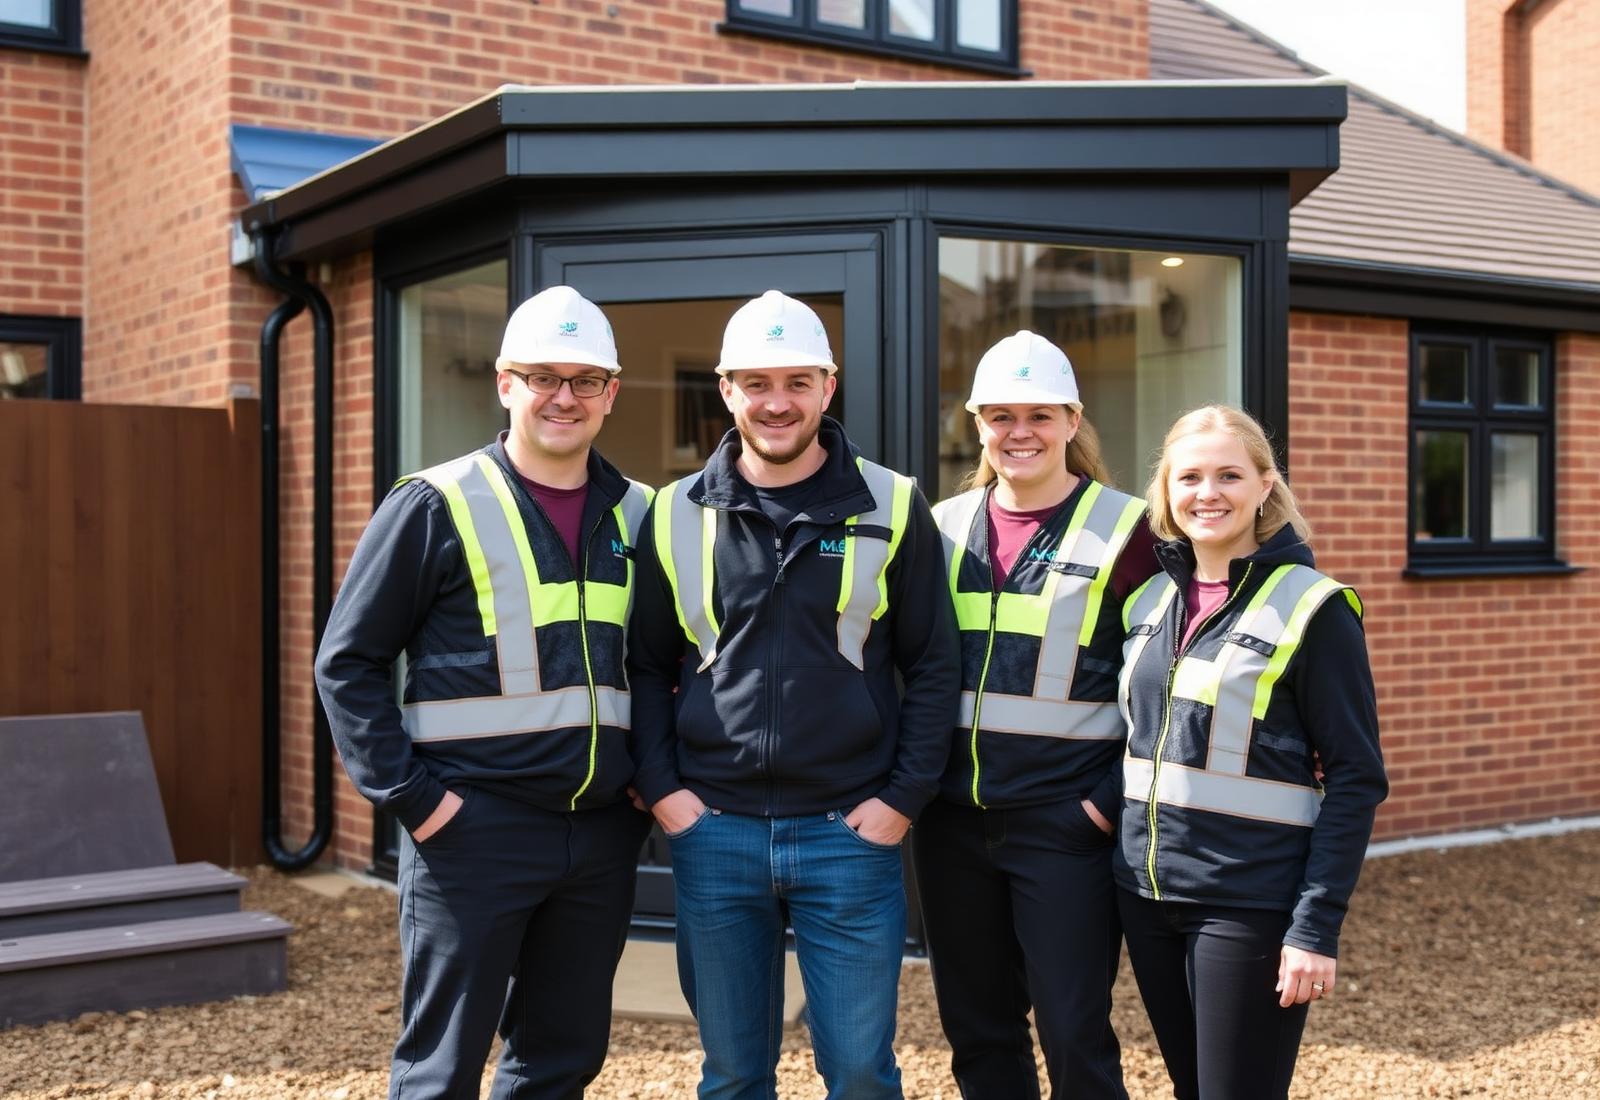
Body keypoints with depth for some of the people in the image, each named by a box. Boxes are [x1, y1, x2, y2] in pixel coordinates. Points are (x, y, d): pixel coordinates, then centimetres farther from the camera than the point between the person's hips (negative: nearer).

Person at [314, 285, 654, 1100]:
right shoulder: (437, 507, -5)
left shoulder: (636, 516, 9)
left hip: (602, 834, 5)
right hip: (474, 829, -4)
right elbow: (348, 662, -5)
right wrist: (409, 796, -11)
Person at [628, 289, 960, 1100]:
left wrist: (905, 796, -5)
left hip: (850, 832, -1)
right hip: (712, 831, 2)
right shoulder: (676, 516, 5)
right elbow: (645, 666, 9)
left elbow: (933, 666, 2)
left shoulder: (892, 508, 0)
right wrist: (661, 788, -1)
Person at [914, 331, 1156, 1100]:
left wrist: (1114, 799, -11)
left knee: (1074, 1035, -1)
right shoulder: (944, 529, 9)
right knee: (976, 1034, 12)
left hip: (1065, 822, -4)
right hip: (953, 821, 5)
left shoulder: (1123, 529, -3)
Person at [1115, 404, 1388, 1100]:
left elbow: (1355, 778, -11)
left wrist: (1318, 926, -15)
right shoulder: (1149, 600, 8)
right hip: (1147, 893, 6)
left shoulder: (1312, 608, -9)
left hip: (1250, 905, -6)